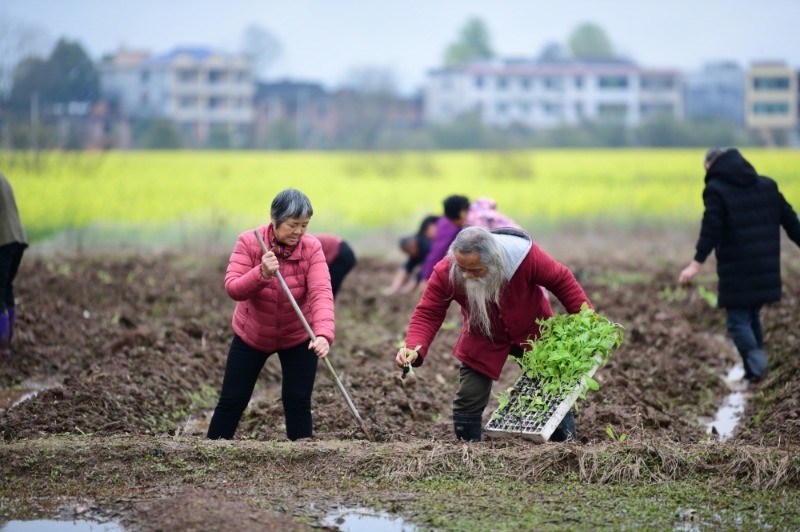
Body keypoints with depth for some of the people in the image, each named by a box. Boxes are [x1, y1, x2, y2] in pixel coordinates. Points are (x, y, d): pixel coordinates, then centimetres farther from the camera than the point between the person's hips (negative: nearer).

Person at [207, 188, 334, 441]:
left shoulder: (312, 247, -19)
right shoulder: (249, 242, -19)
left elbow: (321, 293, -31)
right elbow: (232, 288, -26)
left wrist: (323, 334, -46)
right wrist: (262, 274, -45)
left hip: (298, 337, 0)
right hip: (251, 335, 0)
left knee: (298, 403, -2)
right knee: (232, 401, 5)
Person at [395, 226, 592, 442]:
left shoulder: (525, 255, -34)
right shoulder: (445, 272, -31)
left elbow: (562, 281, -19)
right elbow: (427, 314, -24)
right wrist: (414, 348, -42)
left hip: (533, 333, 0)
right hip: (483, 342, 1)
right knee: (467, 403, -5)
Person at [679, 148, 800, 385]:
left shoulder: (716, 190, -7)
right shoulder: (767, 185, 11)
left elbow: (711, 229, -19)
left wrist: (696, 263, -24)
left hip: (737, 273, -6)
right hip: (766, 271, 6)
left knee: (738, 321, 0)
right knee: (753, 316, 20)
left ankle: (755, 368, -15)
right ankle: (757, 367, 24)